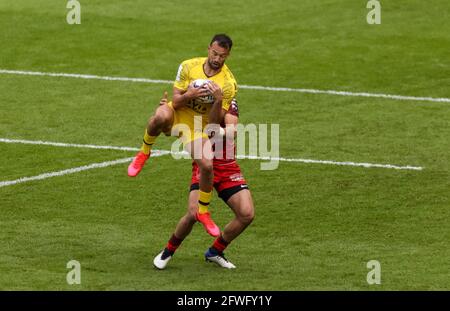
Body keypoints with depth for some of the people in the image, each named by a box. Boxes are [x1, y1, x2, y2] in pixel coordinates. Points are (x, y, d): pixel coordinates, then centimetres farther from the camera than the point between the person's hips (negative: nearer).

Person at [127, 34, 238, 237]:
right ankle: (144, 153, -10)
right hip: (177, 114, -1)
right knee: (161, 116, -40)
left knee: (207, 165, -23)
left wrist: (218, 100, -32)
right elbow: (176, 102, -9)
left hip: (198, 126, 1)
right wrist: (189, 95, -30)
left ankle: (203, 213, 4)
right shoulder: (189, 66, -9)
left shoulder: (228, 83, -12)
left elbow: (214, 122, -14)